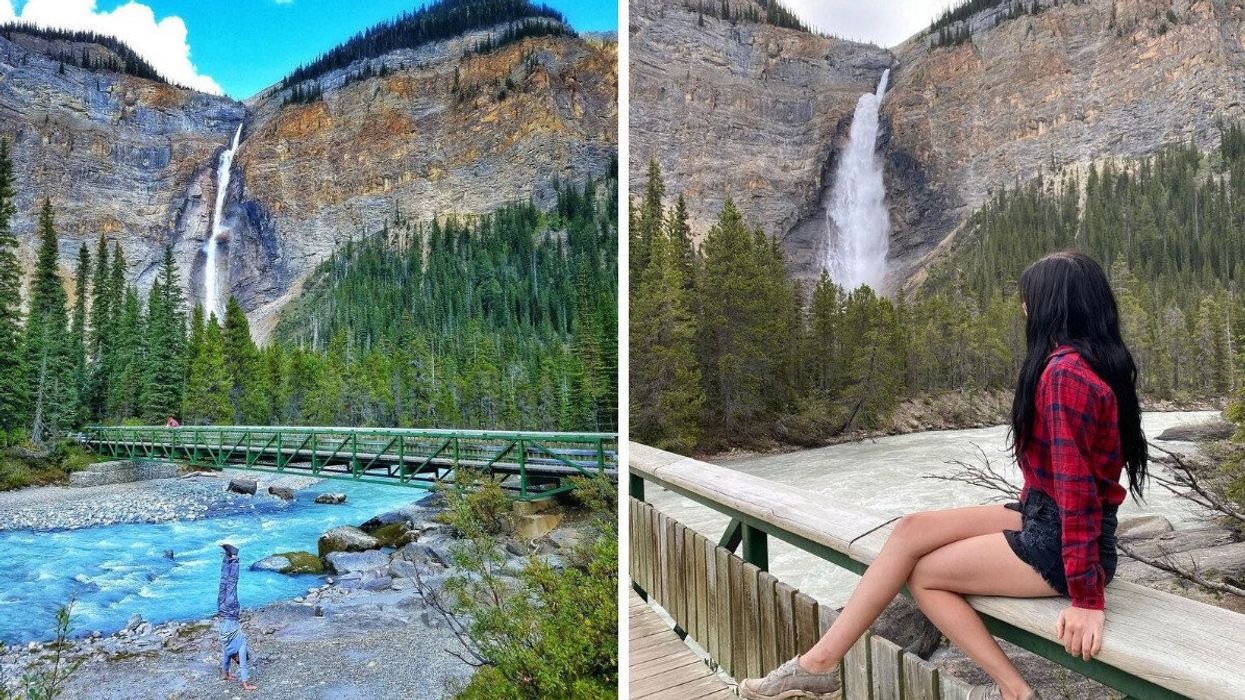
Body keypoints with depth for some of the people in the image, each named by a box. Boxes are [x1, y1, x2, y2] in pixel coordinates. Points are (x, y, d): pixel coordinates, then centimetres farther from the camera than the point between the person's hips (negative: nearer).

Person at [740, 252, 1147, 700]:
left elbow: (1078, 489, -23)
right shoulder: (1095, 361, 11)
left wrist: (1087, 598, -21)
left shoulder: (1064, 373, -21)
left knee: (922, 573, -2)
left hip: (1059, 543, -9)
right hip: (1043, 519, 9)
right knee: (911, 529, -2)